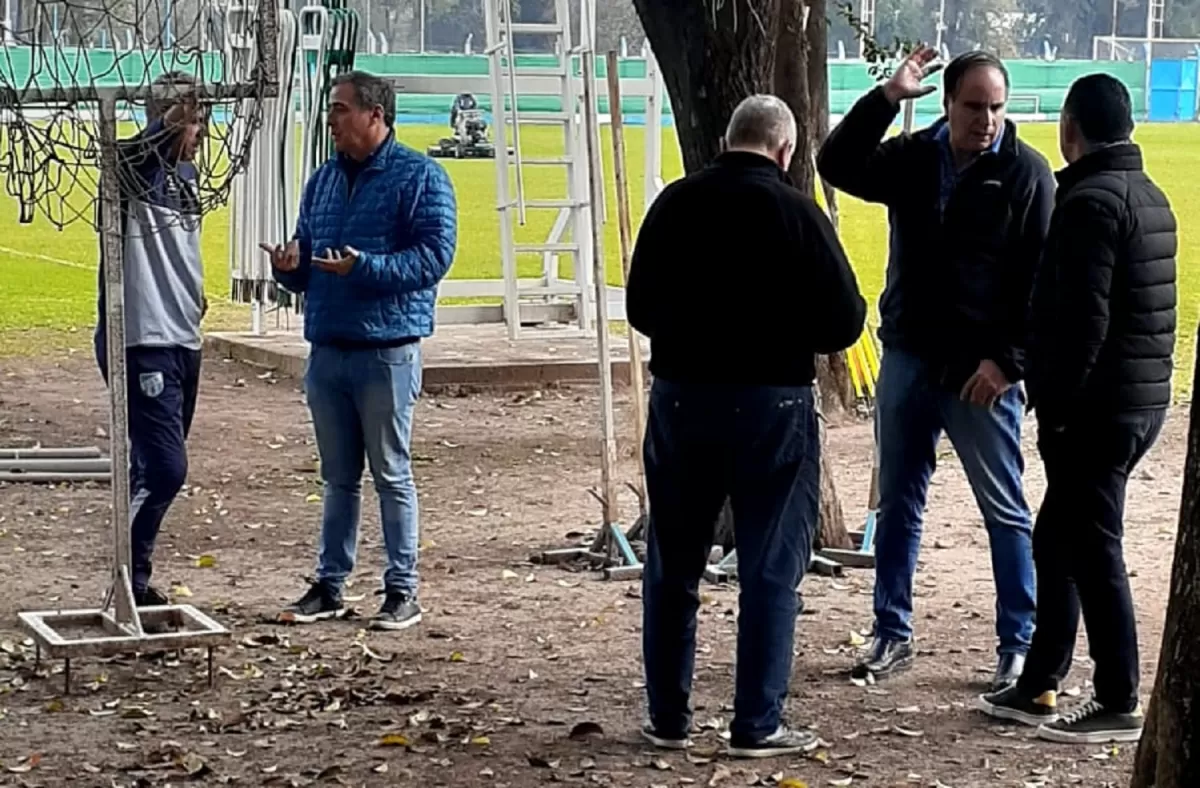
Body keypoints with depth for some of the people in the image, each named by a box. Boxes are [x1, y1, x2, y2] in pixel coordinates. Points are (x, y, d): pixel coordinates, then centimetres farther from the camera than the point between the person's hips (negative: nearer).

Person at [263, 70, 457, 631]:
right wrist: (290, 267, -3)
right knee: (338, 476, 13)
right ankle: (329, 585, 19)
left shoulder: (419, 177, -5)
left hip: (388, 350, -6)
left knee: (391, 473, 1)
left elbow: (435, 255, -14)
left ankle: (403, 591, 8)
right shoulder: (324, 180, 15)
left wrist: (365, 267, -24)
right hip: (327, 349, 6)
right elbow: (305, 262, 21)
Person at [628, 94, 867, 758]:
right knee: (770, 569, 6)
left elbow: (639, 306, 6)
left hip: (680, 397, 4)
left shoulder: (675, 202, -1)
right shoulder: (795, 212, -11)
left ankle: (668, 717, 20)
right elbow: (843, 323, -9)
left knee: (672, 565, 14)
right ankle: (757, 726, 6)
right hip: (770, 403, -3)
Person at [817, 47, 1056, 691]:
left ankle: (1019, 647, 9)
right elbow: (836, 167, -4)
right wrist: (885, 98, -12)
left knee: (1006, 511, 2)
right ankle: (892, 636, 21)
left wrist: (1007, 360, -16)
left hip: (981, 371, -4)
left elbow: (1042, 279, -10)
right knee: (897, 504, 11)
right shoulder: (912, 158, 5)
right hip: (907, 359, 5)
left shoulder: (1025, 173, -7)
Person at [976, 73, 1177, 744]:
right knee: (1058, 539, 16)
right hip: (1142, 399, 10)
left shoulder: (1091, 202, -15)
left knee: (1092, 550, -3)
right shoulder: (1150, 197, 15)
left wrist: (1057, 404, -16)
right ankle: (1040, 687, 22)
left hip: (1097, 407, -10)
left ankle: (1119, 706, 2)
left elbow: (1083, 318, -22)